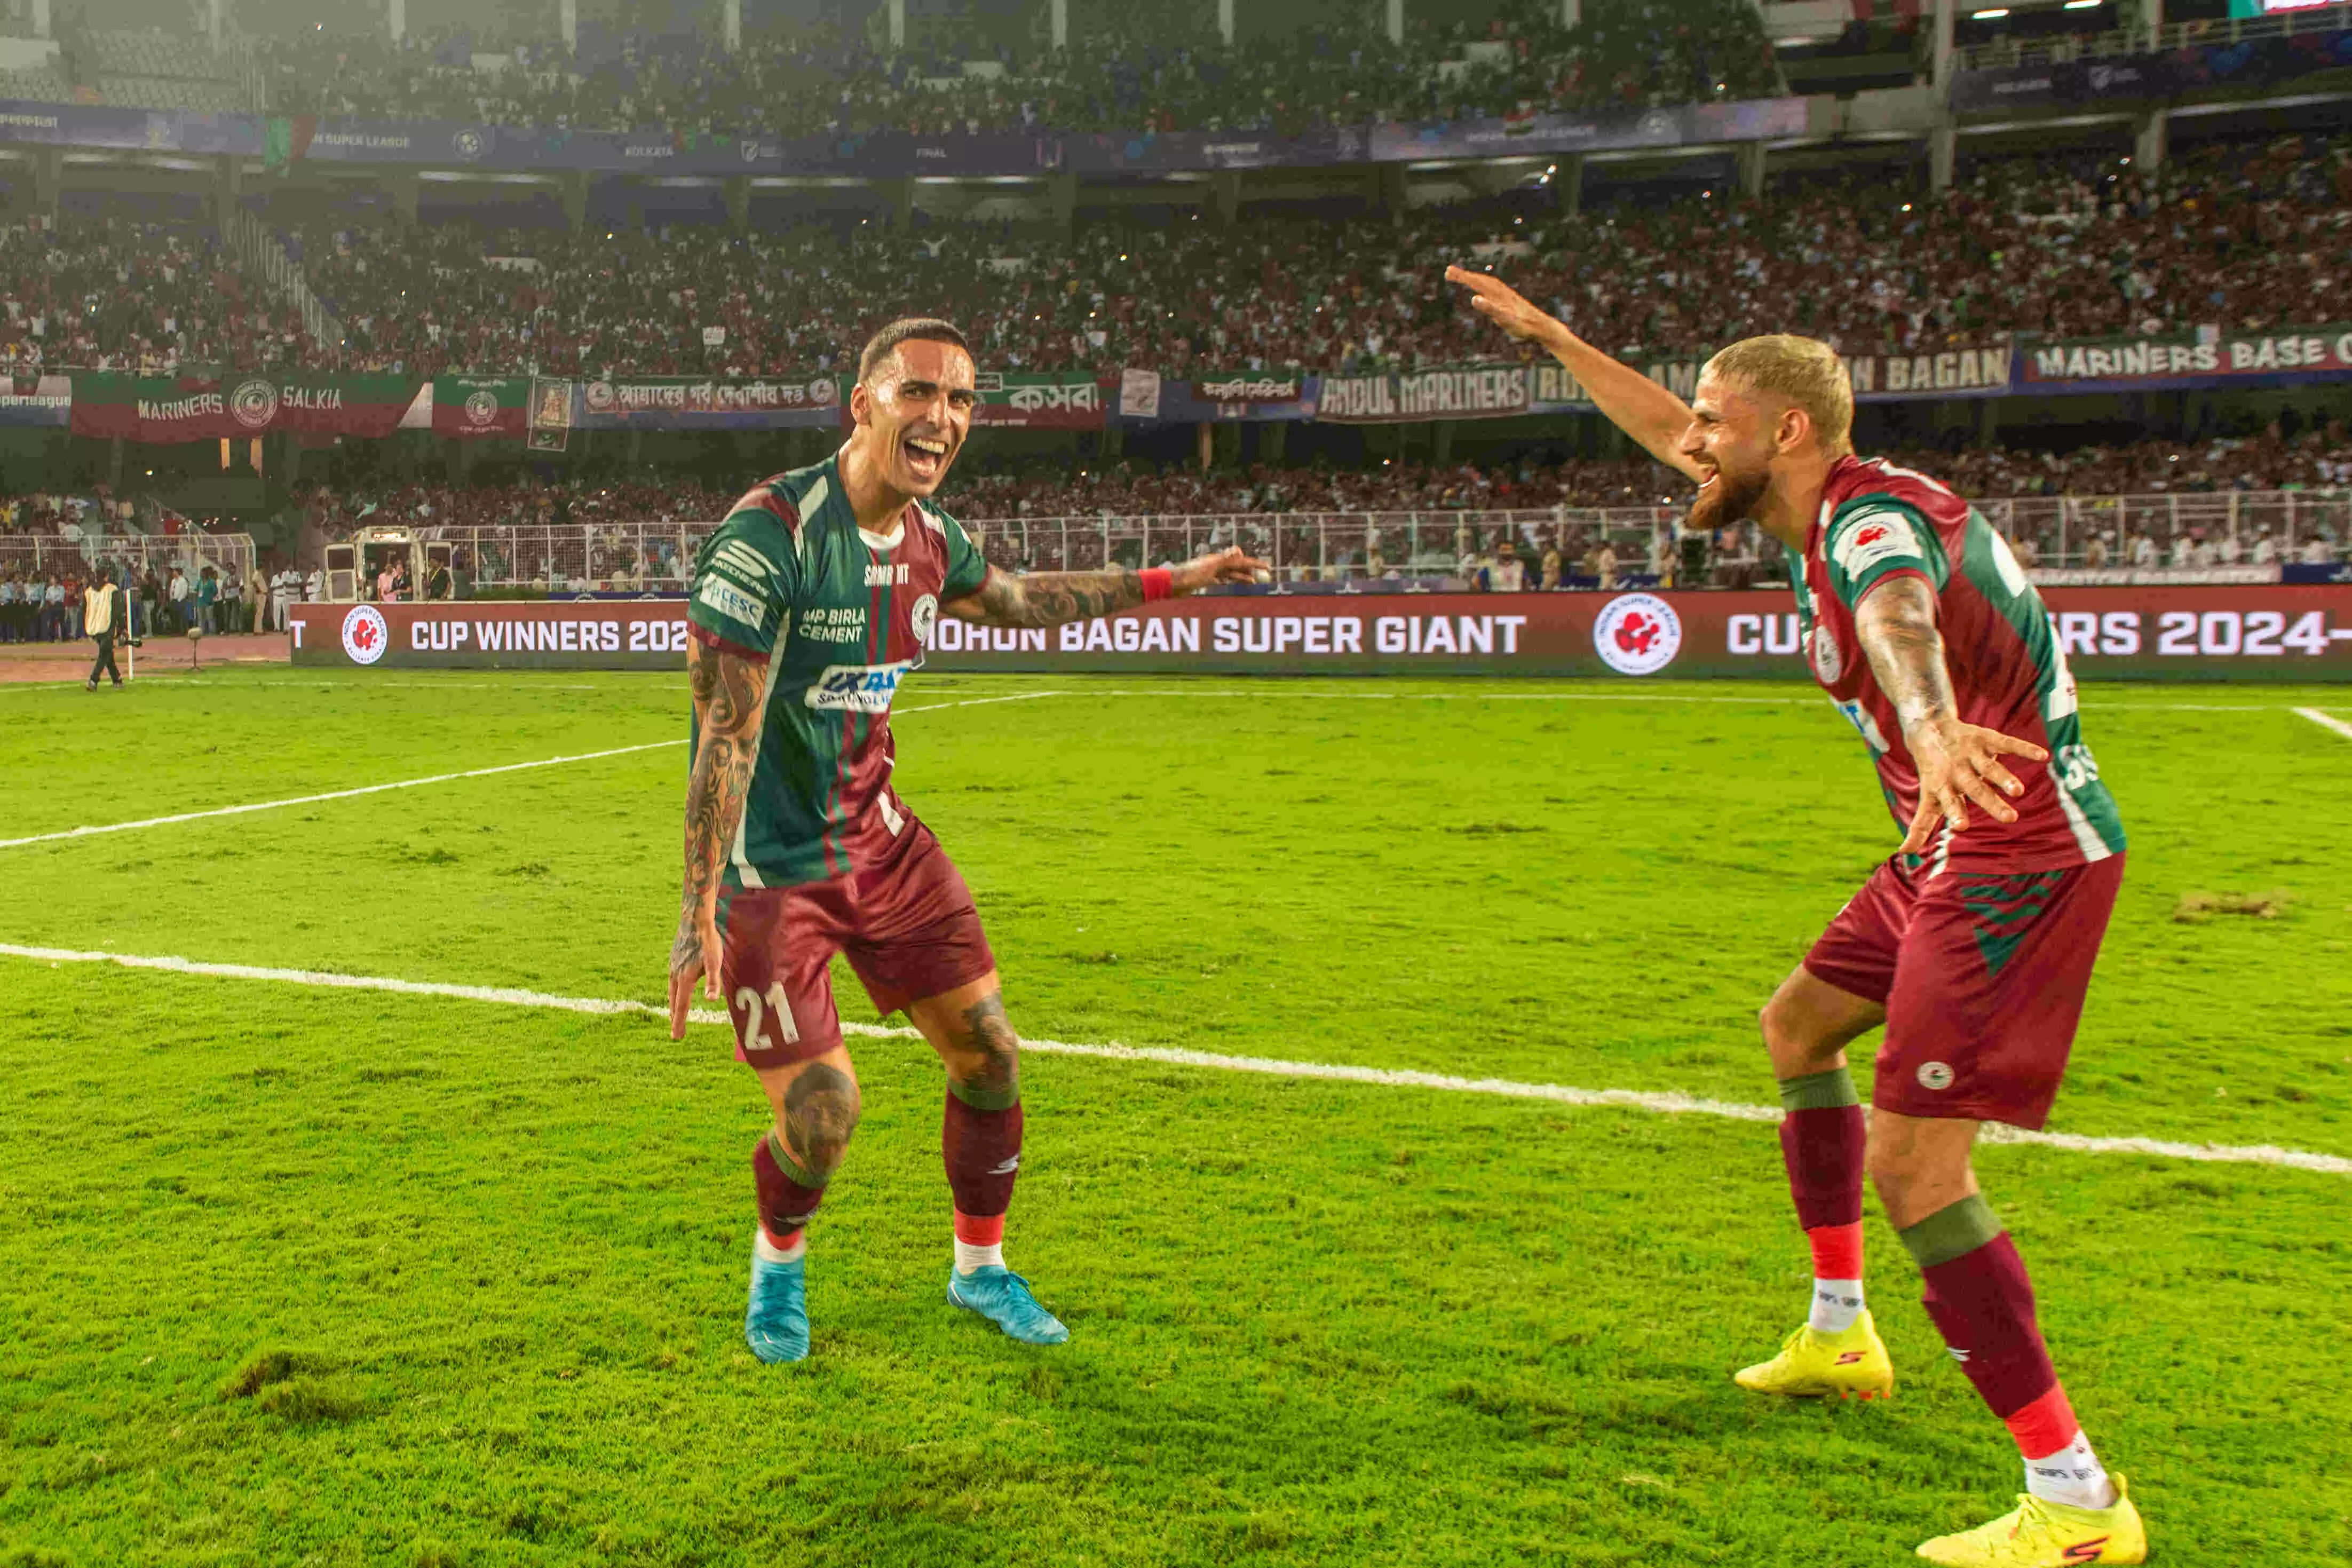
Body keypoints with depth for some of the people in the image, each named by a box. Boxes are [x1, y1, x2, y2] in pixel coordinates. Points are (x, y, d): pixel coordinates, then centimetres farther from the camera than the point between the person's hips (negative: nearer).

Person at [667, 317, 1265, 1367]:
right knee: (821, 1116, -9)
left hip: (877, 839, 7)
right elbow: (724, 729, -24)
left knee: (990, 1054, 6)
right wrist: (699, 908, -27)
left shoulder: (929, 537, 2)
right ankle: (777, 1263, 27)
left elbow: (1018, 600, 24)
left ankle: (980, 1270, 30)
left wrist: (1168, 583, 27)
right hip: (768, 867, -7)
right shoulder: (770, 531, -22)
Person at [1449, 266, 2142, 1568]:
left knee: (1912, 1166, -15)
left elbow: (1900, 616, -46)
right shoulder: (1829, 508, 10)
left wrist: (1933, 726, -68)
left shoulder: (1871, 518, -20)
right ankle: (1838, 1332, 37)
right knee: (1797, 1026, 25)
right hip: (1959, 850, 11)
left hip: (2019, 858, -11)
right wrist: (1548, 335, 31)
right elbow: (1669, 433, 25)